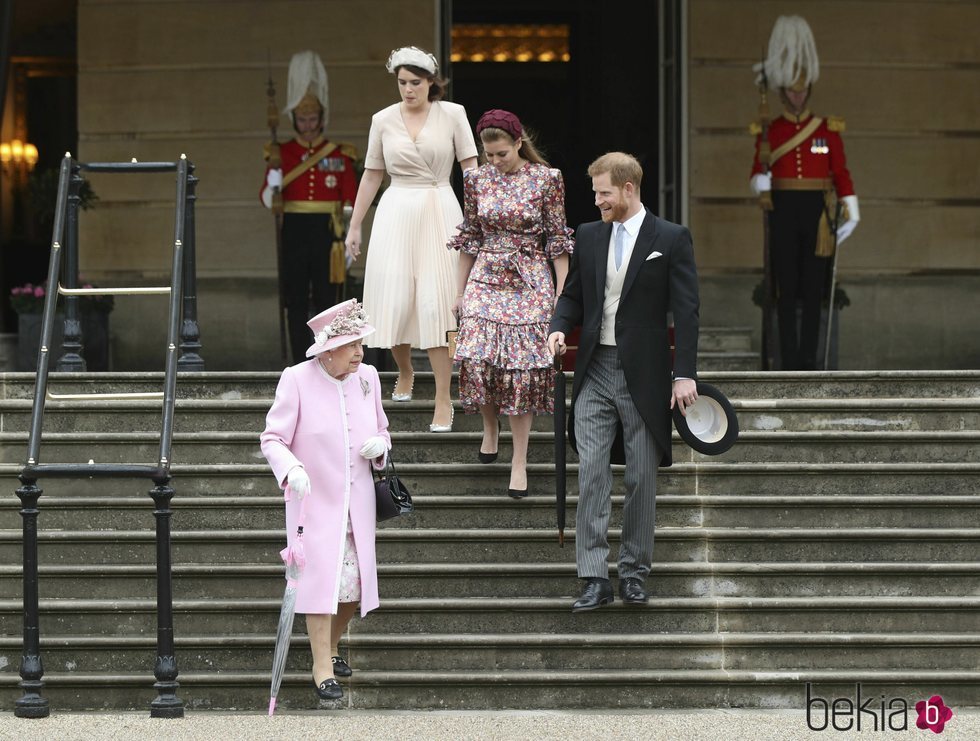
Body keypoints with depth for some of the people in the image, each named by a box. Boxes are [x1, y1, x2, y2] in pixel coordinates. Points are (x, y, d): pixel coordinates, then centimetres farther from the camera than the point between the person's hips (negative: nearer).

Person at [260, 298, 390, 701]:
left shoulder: (367, 377, 3)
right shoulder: (297, 380, -12)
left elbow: (381, 430, 17)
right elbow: (272, 439, -12)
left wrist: (379, 445, -8)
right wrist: (292, 469, -32)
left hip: (357, 502, 5)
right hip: (314, 501, -5)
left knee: (355, 584, 8)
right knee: (321, 580, -9)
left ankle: (330, 648, 32)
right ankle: (322, 668, 0)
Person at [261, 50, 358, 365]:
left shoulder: (339, 154, 5)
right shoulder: (282, 153, 6)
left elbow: (350, 201, 5)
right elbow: (268, 200, 1)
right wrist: (272, 186, -23)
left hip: (327, 231, 0)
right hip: (295, 232, 1)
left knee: (326, 297, 1)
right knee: (296, 300, 1)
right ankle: (299, 363, 5)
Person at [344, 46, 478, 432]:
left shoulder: (452, 114, 1)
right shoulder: (384, 120, 6)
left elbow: (471, 167, -1)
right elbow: (371, 174, 13)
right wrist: (354, 225, 14)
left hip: (440, 212, -2)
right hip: (396, 212, 2)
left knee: (436, 303, -8)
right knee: (394, 299, -2)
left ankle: (443, 400, -4)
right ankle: (404, 371, 28)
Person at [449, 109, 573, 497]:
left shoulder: (546, 179, -4)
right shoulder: (477, 180, 4)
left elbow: (557, 240, -1)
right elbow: (470, 238, 11)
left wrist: (562, 295, -4)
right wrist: (458, 291, 10)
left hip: (529, 283, -2)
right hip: (486, 280, 2)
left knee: (522, 369, -5)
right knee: (477, 359, -11)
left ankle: (519, 462, 2)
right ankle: (490, 428, 18)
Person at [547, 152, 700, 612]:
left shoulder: (671, 239, -4)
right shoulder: (588, 235, 9)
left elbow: (685, 311, -6)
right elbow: (573, 294, 16)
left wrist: (685, 374, -11)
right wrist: (559, 328, -6)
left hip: (644, 376, -3)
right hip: (595, 371, 3)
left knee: (642, 475, 5)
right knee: (591, 471, -6)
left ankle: (634, 571, 16)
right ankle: (595, 578, -7)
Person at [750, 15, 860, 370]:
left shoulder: (828, 130, 6)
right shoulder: (768, 132, 6)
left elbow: (841, 174, 4)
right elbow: (759, 170, 3)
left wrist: (851, 213, -2)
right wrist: (760, 184, -21)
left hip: (817, 213, 0)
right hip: (783, 212, 0)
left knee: (813, 288, 1)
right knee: (786, 290, -2)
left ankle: (808, 359, 6)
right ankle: (790, 363, -1)